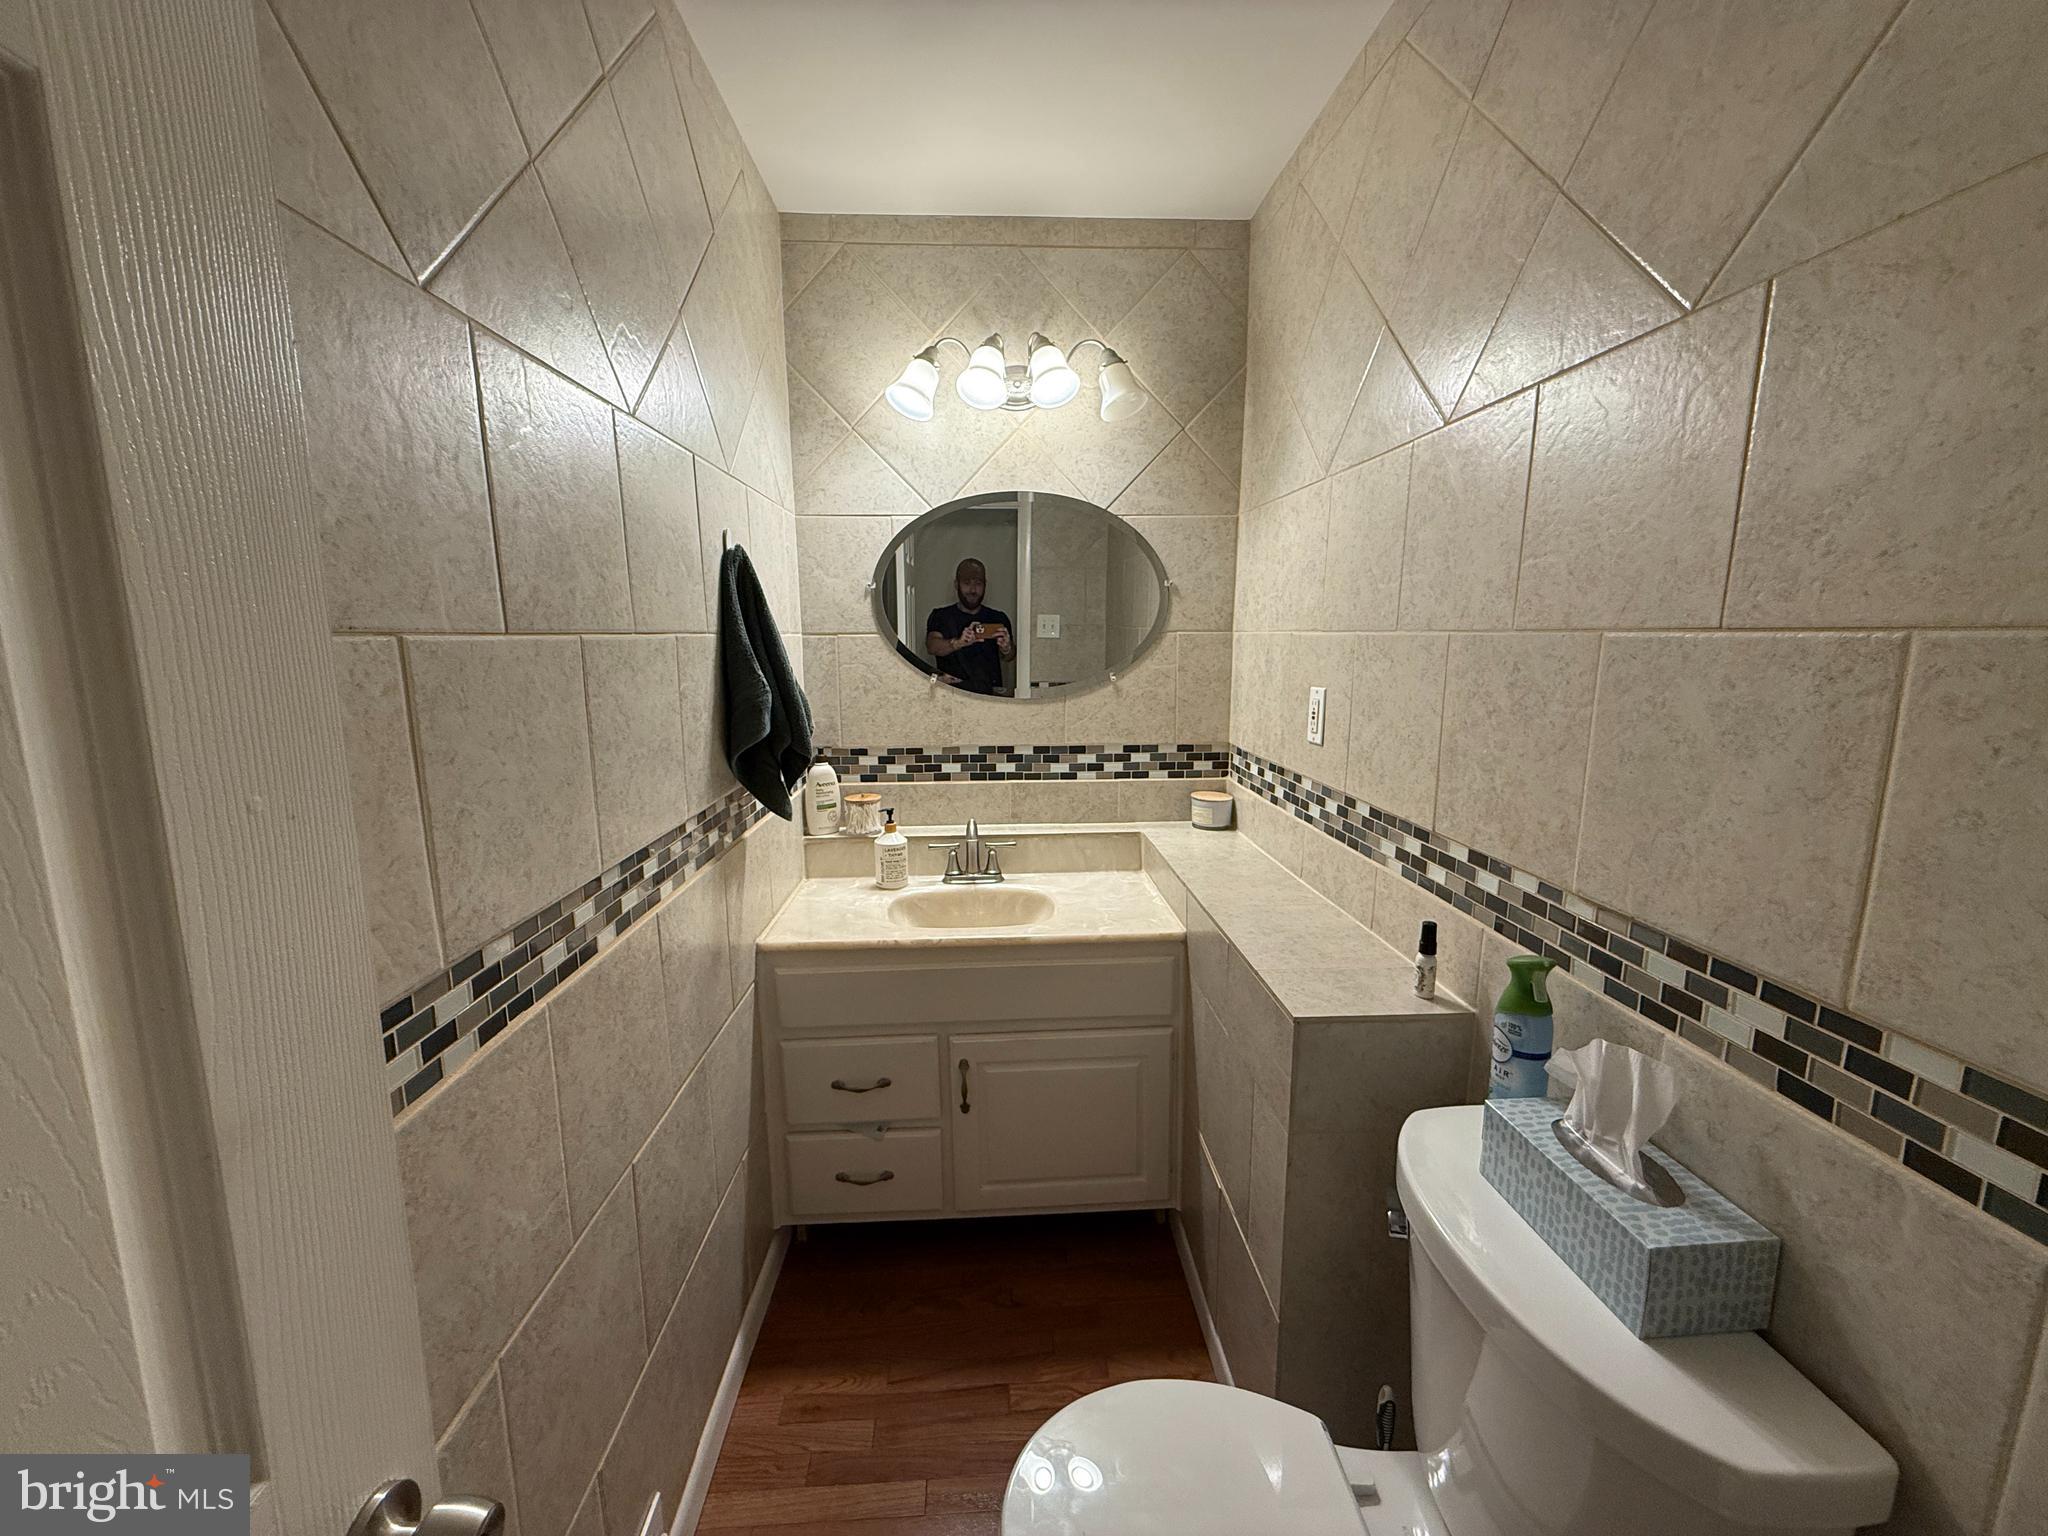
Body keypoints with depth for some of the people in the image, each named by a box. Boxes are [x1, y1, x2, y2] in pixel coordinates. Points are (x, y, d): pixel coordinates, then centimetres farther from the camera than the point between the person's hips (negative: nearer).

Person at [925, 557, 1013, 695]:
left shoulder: (998, 618, 12)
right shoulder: (941, 616, 9)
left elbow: (1008, 658, 3)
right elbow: (932, 646, -8)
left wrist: (1006, 649, -21)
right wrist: (959, 643, -28)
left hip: (991, 692, 0)